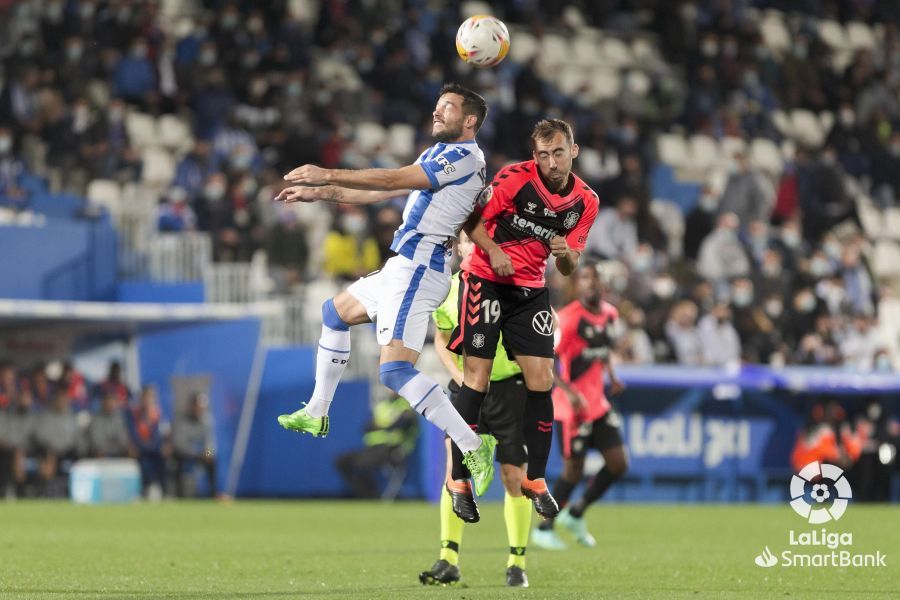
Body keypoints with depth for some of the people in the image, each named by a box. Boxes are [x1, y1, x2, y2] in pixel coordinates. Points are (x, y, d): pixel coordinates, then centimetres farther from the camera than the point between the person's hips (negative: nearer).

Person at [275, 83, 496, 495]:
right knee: (335, 312, 29)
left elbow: (393, 179, -20)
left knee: (396, 371, -23)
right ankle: (316, 415, 37)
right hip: (405, 266, 11)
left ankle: (472, 446, -22)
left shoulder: (463, 156, -13)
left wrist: (328, 175, -17)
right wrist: (319, 194, 22)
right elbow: (383, 192, 24)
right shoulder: (439, 156, 19)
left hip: (417, 270, -11)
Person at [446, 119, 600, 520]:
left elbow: (569, 268, 7)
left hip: (531, 291, 4)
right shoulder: (515, 178, -13)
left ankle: (535, 478, 10)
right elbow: (473, 221, -6)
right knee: (476, 379, -8)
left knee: (541, 382, -3)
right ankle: (459, 480, 0)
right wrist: (493, 250, -23)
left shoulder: (586, 201, 0)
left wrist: (566, 254, -16)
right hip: (485, 280, -4)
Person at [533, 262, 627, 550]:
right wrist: (570, 392, -28)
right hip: (573, 405, -8)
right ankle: (544, 529, 11)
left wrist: (612, 377, 8)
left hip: (598, 403, 8)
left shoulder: (610, 314, 7)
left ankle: (575, 514, 23)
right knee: (574, 468, -5)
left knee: (618, 463, 5)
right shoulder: (568, 318, -17)